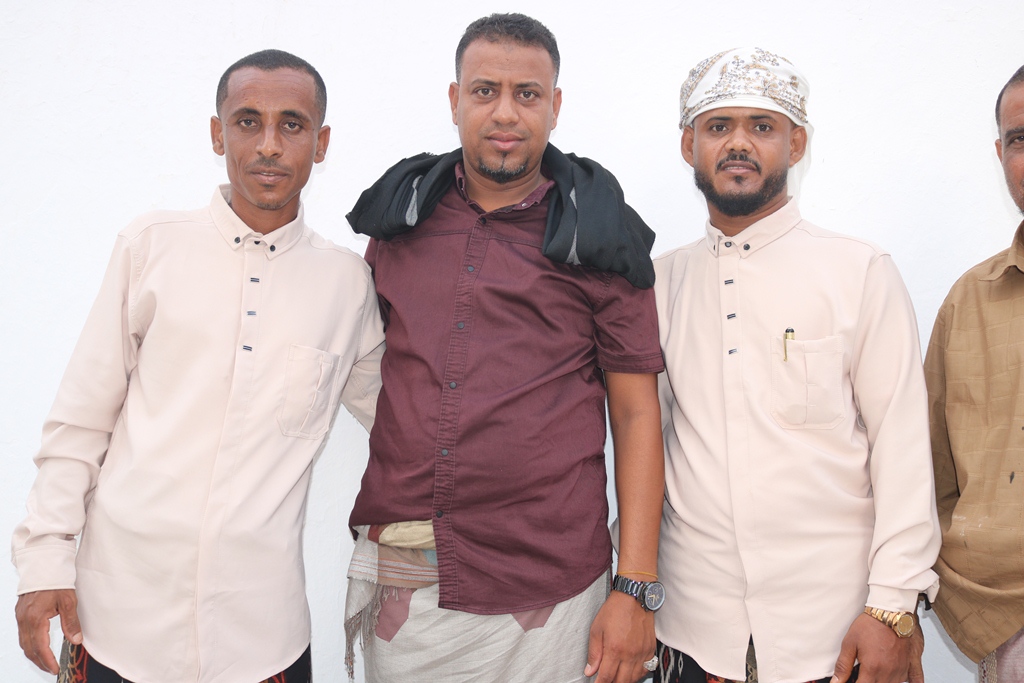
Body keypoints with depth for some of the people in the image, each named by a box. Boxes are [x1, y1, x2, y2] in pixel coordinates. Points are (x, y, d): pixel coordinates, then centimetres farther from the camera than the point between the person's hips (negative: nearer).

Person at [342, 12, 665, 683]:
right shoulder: (400, 214, 7)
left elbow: (637, 413, -2)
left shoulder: (596, 237, -1)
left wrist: (635, 591, -8)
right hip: (402, 578, 3)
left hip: (543, 589, -2)